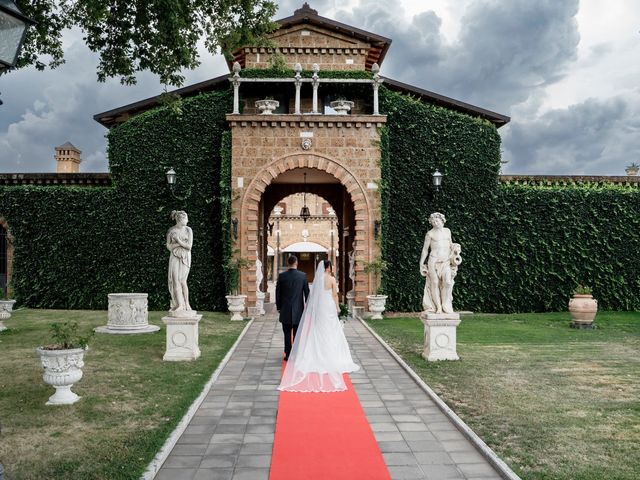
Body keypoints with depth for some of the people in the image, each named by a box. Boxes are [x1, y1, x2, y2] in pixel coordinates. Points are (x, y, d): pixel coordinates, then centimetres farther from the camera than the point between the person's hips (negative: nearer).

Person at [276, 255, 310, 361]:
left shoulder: (282, 276, -5)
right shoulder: (303, 276, -5)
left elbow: (278, 293, -1)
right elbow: (307, 292, 0)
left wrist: (278, 306, 10)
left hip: (285, 310, 0)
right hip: (298, 309, 0)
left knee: (287, 333, 7)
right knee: (297, 334, 7)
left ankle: (288, 355, 9)